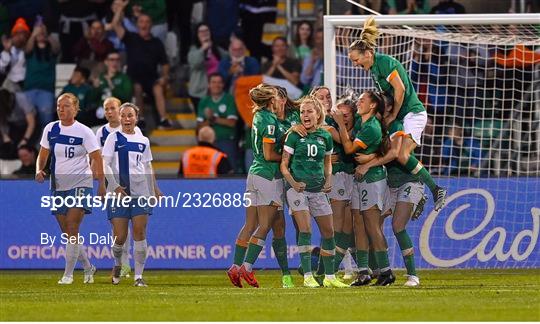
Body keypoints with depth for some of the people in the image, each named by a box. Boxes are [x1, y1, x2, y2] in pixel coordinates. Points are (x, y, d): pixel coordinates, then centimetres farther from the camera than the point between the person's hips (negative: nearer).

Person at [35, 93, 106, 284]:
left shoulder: (84, 132, -7)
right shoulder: (50, 129, 6)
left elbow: (97, 158, -7)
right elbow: (43, 154, 13)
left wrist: (102, 184, -12)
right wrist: (39, 169, -8)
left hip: (80, 183, -5)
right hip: (58, 185, 5)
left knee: (72, 228, -15)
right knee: (67, 232, 7)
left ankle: (68, 274, -12)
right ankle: (88, 267, 26)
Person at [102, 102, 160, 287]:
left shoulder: (143, 141, 13)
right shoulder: (114, 138, 3)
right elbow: (105, 164, -3)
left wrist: (153, 192, 18)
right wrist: (115, 186, -14)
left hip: (140, 192, 2)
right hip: (118, 192, -2)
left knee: (140, 233, -8)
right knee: (120, 236, -6)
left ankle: (138, 276, -4)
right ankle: (118, 265, 24)